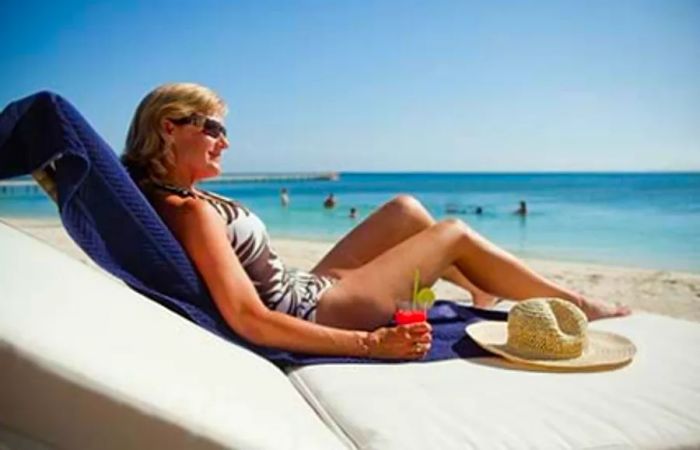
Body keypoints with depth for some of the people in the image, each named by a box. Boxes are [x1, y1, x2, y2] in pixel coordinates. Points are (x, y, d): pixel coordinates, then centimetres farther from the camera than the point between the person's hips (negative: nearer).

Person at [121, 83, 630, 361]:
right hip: (315, 315, -9)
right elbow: (249, 321, -32)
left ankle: (487, 293, 29)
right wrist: (372, 345, -31)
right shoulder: (192, 210, -26)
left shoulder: (174, 195, 3)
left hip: (304, 289, 9)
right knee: (455, 233, 2)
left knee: (405, 208, 13)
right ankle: (579, 306, 21)